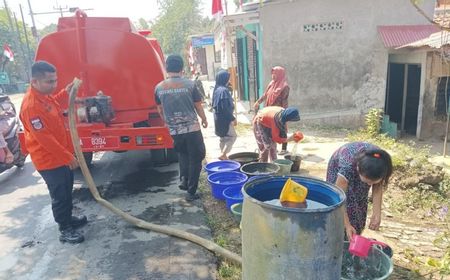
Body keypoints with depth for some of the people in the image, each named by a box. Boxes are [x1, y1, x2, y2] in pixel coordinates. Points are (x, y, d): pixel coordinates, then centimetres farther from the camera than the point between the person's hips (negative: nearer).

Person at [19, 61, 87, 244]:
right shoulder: (31, 106, -27)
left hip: (60, 156, 9)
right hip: (49, 160, -9)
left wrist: (65, 92, 17)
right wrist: (67, 157, -24)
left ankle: (68, 218, 39)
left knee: (67, 191, 22)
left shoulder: (44, 95, 2)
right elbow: (44, 138, -28)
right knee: (59, 196, 3)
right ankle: (65, 230, 17)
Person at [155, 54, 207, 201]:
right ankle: (191, 191, 13)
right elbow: (198, 106, 0)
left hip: (174, 130, 3)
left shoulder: (159, 87, -1)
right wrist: (204, 119, 18)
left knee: (183, 154, 29)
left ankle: (183, 180, 18)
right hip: (192, 128, -3)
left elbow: (160, 110, 10)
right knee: (195, 159, 9)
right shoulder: (190, 84, -9)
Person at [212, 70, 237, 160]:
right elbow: (225, 107, -24)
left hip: (218, 117, 9)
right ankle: (223, 155, -5)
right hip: (224, 118, -9)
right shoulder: (224, 90, -20)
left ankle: (223, 155, 25)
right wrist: (233, 118, -17)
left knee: (223, 137, 17)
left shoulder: (217, 89, 9)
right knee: (232, 136, -2)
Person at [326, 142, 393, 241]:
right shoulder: (347, 168, -45)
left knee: (360, 204, 4)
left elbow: (377, 188, -19)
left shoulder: (379, 167, -35)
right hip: (338, 167, -3)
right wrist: (347, 225, -38)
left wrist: (377, 213, -27)